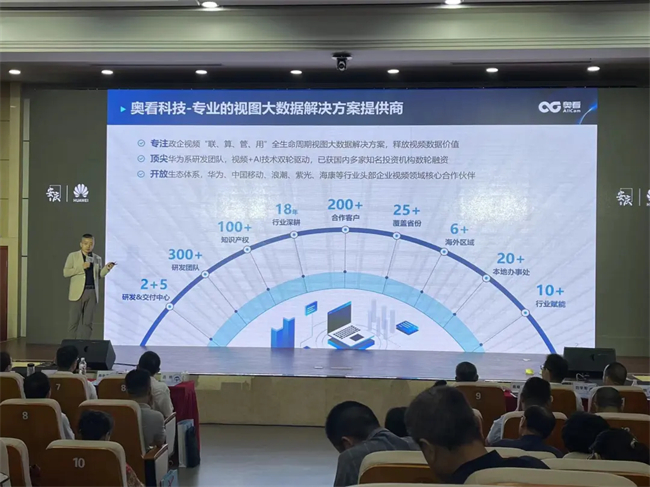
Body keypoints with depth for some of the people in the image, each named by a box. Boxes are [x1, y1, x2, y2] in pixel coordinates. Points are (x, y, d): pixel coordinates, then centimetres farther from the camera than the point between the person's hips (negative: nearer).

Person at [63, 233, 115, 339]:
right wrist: (81, 267, -14)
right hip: (78, 292, -3)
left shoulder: (97, 258, 12)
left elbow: (99, 275, 12)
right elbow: (65, 272, -5)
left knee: (88, 322, 4)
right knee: (74, 321, -1)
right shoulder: (73, 256, 2)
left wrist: (107, 268, -7)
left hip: (92, 293, 3)